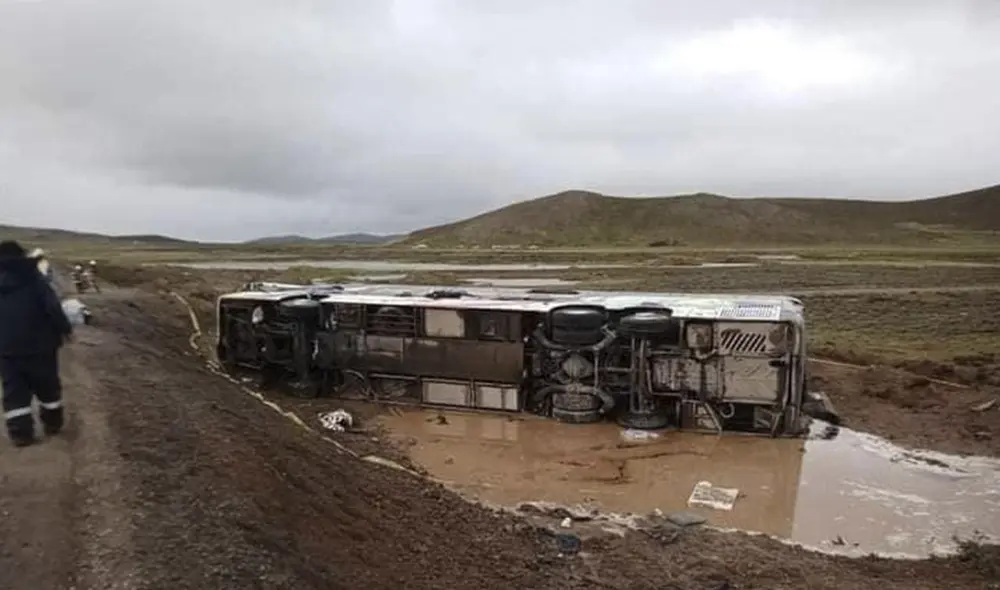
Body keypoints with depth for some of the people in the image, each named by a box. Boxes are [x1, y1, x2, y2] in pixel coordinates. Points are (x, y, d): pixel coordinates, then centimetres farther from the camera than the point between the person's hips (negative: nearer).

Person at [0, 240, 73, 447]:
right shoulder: (33, 279, -7)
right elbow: (53, 306, -15)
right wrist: (64, 328, -4)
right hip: (39, 345, -2)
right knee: (48, 386, 14)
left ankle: (21, 432, 5)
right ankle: (53, 422, 25)